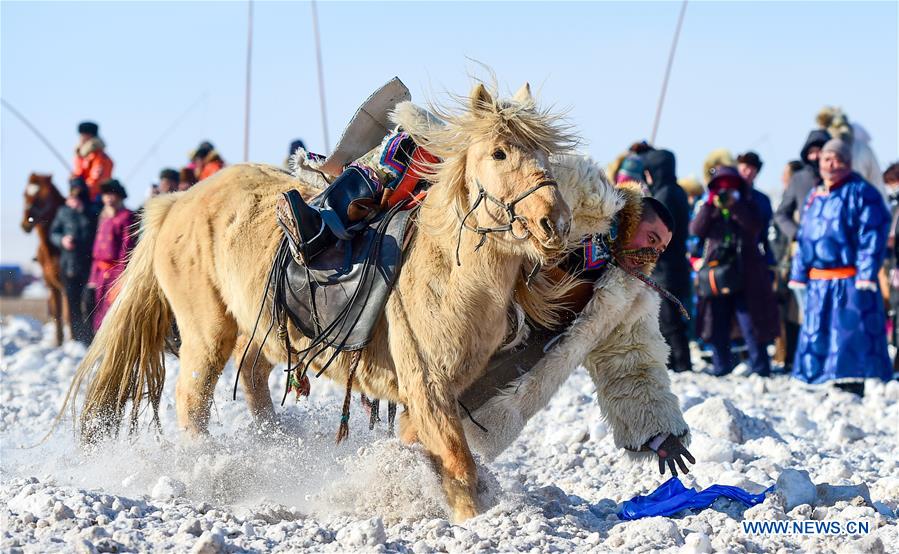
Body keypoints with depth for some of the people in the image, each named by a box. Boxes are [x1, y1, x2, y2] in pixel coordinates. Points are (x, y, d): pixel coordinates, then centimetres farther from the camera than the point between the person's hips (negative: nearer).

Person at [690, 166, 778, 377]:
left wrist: (734, 205, -19)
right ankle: (721, 365, 16)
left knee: (751, 324, -6)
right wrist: (710, 205, -13)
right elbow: (696, 230, -6)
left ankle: (759, 366, -2)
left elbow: (755, 227, -13)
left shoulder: (746, 207, 8)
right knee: (716, 325, 6)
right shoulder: (709, 211, 13)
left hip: (744, 277, -3)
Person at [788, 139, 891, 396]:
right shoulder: (815, 196, 16)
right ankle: (838, 389, 17)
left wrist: (866, 275, -17)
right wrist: (799, 275, 15)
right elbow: (804, 238, 21)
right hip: (819, 283, 7)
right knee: (822, 335, 9)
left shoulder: (861, 192, -6)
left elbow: (872, 237, -11)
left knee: (850, 334, -10)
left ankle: (854, 388, -8)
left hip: (849, 281, -7)